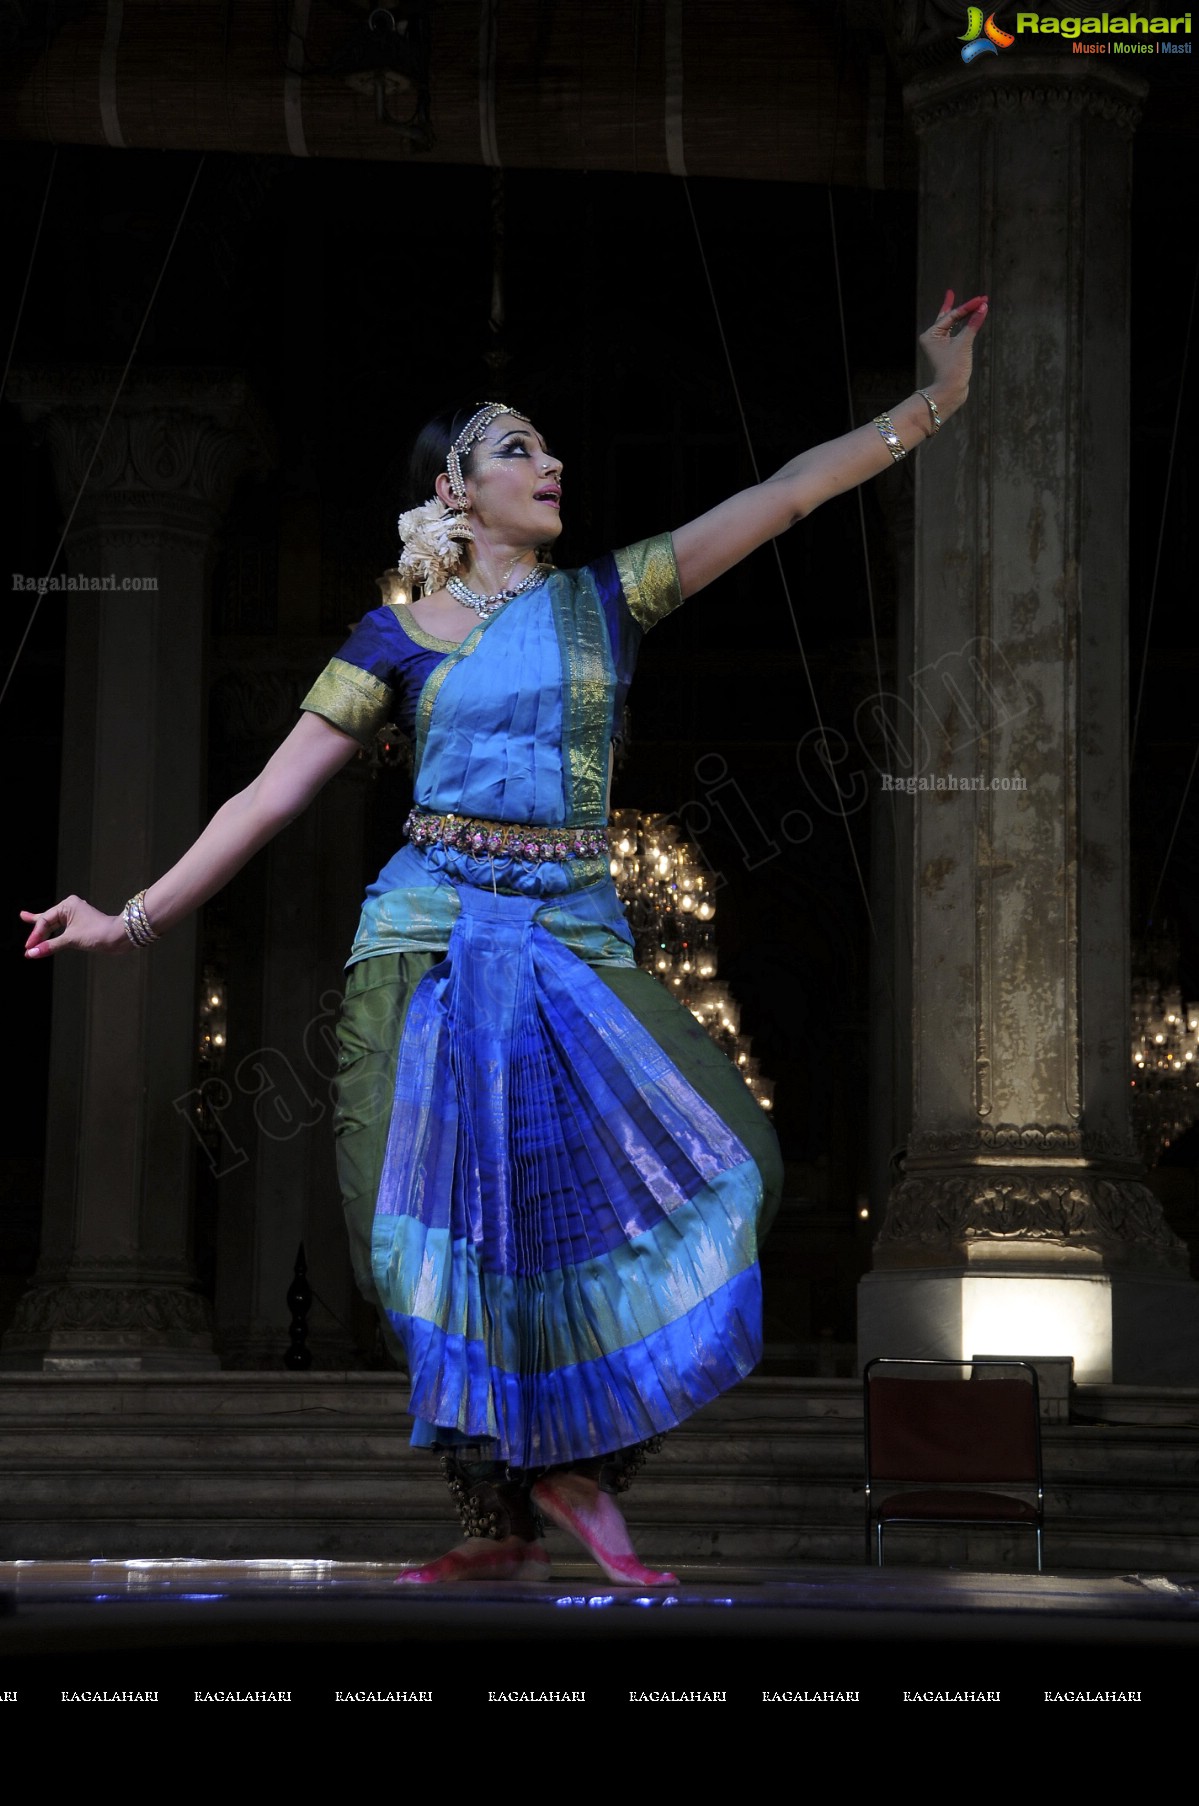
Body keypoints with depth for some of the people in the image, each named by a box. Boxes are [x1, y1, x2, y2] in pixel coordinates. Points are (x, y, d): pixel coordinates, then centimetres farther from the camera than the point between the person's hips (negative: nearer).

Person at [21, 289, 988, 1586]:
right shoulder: (398, 637, 6)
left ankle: (574, 1470, -2)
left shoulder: (606, 599, 10)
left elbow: (784, 496, 5)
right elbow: (272, 795, 6)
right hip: (431, 936, -2)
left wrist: (933, 402, -1)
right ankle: (502, 1523, 7)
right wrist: (135, 920, 4)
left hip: (574, 938, 2)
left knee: (699, 1169, -16)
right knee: (454, 1223, -5)